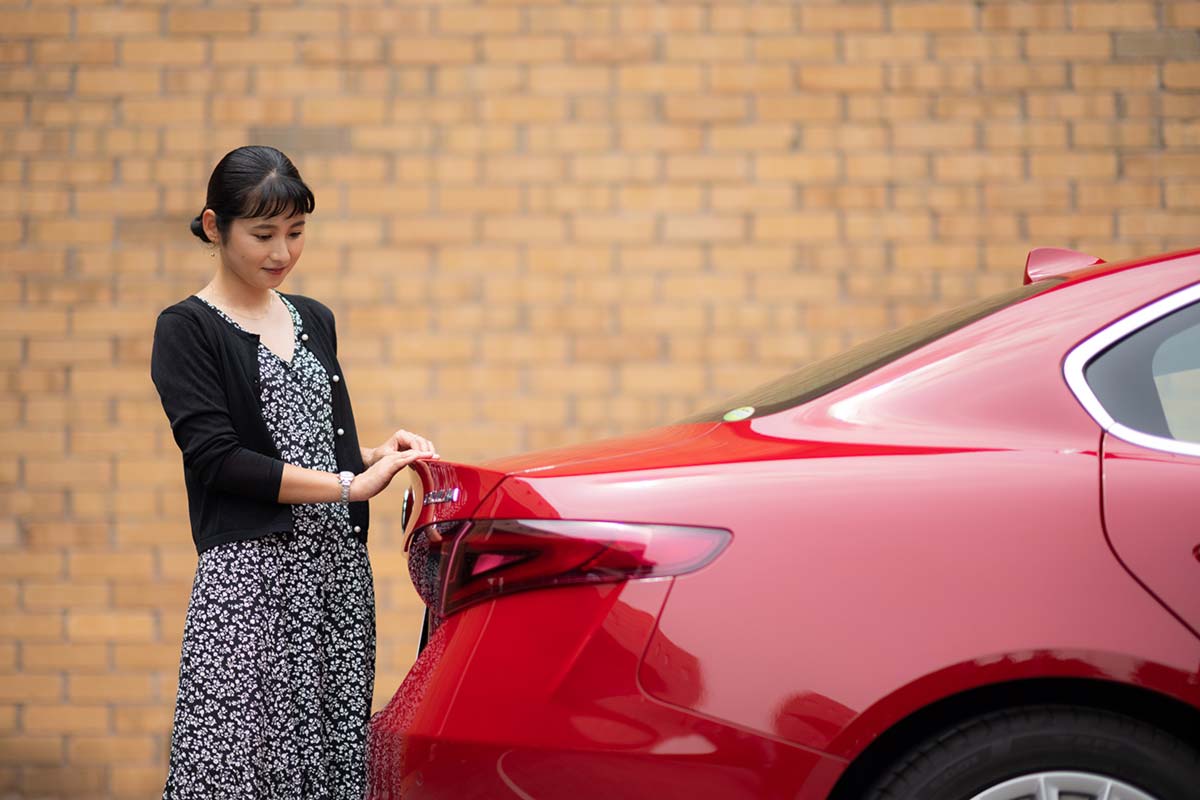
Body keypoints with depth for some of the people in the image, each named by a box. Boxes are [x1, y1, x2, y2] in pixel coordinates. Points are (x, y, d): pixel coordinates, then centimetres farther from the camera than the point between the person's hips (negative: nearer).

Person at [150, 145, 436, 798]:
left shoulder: (314, 320, 18)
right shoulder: (186, 330, -1)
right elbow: (217, 458, -10)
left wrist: (377, 454, 4)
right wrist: (351, 485, -14)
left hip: (340, 566, 5)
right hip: (251, 572, -5)